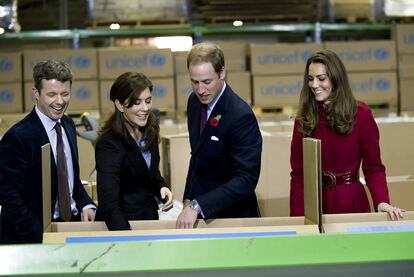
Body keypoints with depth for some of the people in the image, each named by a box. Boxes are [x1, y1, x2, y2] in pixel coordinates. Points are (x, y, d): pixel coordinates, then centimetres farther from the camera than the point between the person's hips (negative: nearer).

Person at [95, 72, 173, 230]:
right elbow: (109, 202, -33)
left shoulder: (149, 131, -2)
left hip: (150, 217, 7)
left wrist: (162, 187, -6)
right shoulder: (109, 144, -24)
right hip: (121, 222, -7)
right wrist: (127, 236, -48)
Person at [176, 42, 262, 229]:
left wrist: (197, 206, -32)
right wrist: (189, 200, 10)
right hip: (199, 214, 6)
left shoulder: (241, 116, -23)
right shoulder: (194, 101, 1)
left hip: (232, 215, -6)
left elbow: (246, 179, -28)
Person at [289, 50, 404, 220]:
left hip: (351, 204, -2)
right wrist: (297, 218, -6)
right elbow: (298, 174, 3)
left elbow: (373, 168, -4)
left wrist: (381, 201, -21)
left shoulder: (360, 114, -5)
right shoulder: (303, 119, 3)